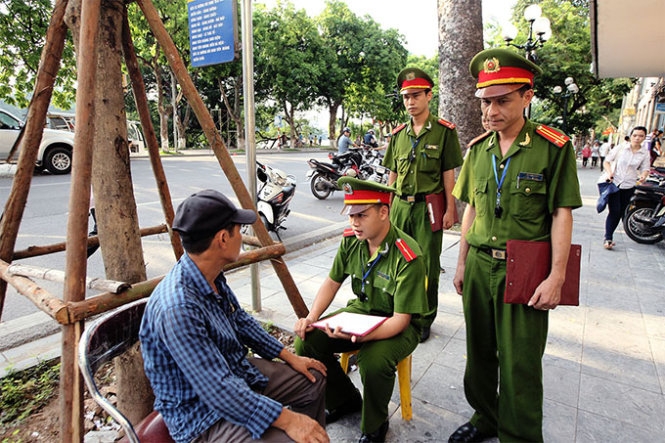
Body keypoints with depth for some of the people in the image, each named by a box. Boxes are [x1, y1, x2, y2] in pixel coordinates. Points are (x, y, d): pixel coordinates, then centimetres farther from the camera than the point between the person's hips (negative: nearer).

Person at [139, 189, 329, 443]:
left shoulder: (210, 275, -6)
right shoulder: (177, 308, -33)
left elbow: (240, 320, 9)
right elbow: (218, 391, -31)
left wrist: (289, 356, 9)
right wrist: (287, 420, -27)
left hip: (236, 372, 9)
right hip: (200, 412, -8)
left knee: (313, 381, 14)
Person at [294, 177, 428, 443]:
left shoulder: (408, 258, -26)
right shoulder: (351, 240, -7)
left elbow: (400, 319, -25)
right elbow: (332, 282, 5)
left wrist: (361, 336, -41)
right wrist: (311, 318, -10)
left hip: (400, 326, -5)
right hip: (360, 310, 6)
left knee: (373, 361, -35)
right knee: (306, 342, -13)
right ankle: (345, 401, 15)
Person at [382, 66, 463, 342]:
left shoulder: (444, 131, -2)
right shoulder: (398, 134, 11)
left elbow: (448, 174, -4)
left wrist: (450, 209, -7)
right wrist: (387, 206, 13)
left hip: (428, 207, -4)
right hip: (400, 205, 5)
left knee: (427, 265, 4)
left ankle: (425, 320, 20)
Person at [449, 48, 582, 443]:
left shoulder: (554, 146, -6)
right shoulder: (478, 148, 7)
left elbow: (562, 214, -7)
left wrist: (557, 276, -11)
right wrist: (462, 263, 11)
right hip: (480, 266, 5)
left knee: (519, 365, 4)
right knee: (480, 353, 17)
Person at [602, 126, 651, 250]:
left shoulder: (645, 153, 4)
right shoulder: (621, 148, -1)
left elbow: (645, 169, 2)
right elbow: (607, 161, 4)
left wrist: (643, 176, -21)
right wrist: (609, 173, -13)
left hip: (629, 186, 3)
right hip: (614, 183, -3)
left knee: (621, 212, 7)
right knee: (614, 211, -10)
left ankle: (609, 237, 18)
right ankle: (608, 238, -6)